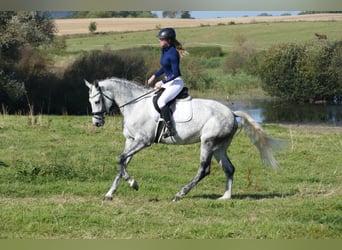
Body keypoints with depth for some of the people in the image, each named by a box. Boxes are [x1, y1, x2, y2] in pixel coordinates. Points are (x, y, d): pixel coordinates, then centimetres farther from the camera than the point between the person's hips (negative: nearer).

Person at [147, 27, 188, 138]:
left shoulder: (173, 53, -22)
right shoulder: (164, 50, 5)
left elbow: (175, 73, -23)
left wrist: (162, 82, -20)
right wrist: (154, 76, 13)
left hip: (176, 82, -11)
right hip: (167, 81, 11)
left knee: (161, 101, -27)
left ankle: (170, 129, -25)